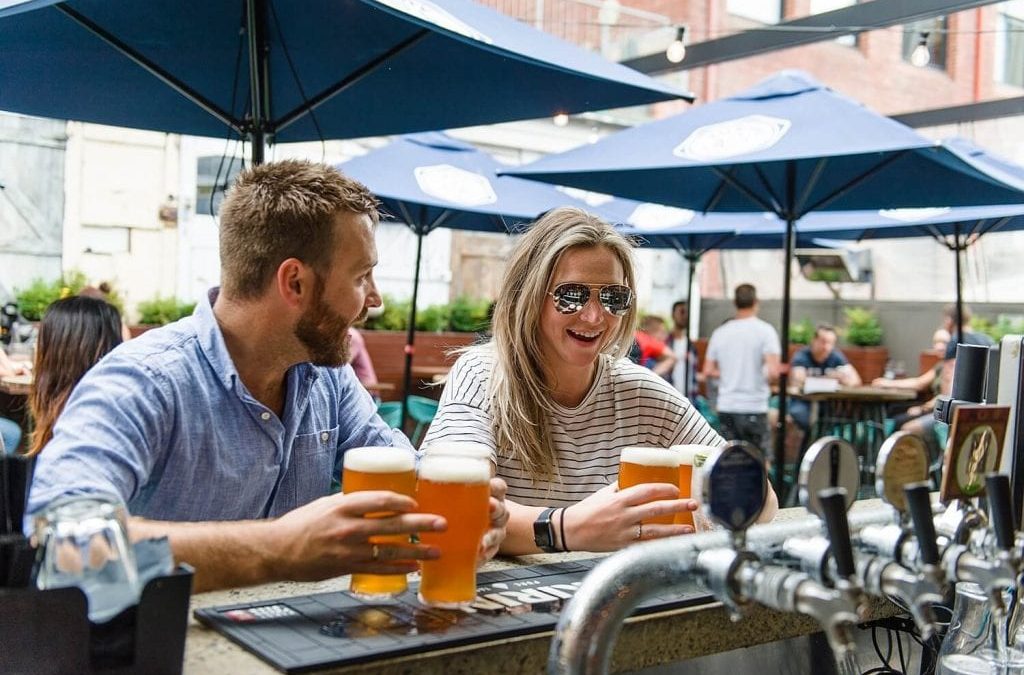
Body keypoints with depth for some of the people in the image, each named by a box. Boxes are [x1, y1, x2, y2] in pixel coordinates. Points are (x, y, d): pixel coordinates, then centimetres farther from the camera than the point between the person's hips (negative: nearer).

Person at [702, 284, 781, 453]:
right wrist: (767, 381, 4)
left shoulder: (720, 333, 5)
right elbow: (773, 372, -17)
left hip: (726, 407, 4)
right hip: (754, 407, -4)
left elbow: (708, 371, 9)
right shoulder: (765, 331, -8)